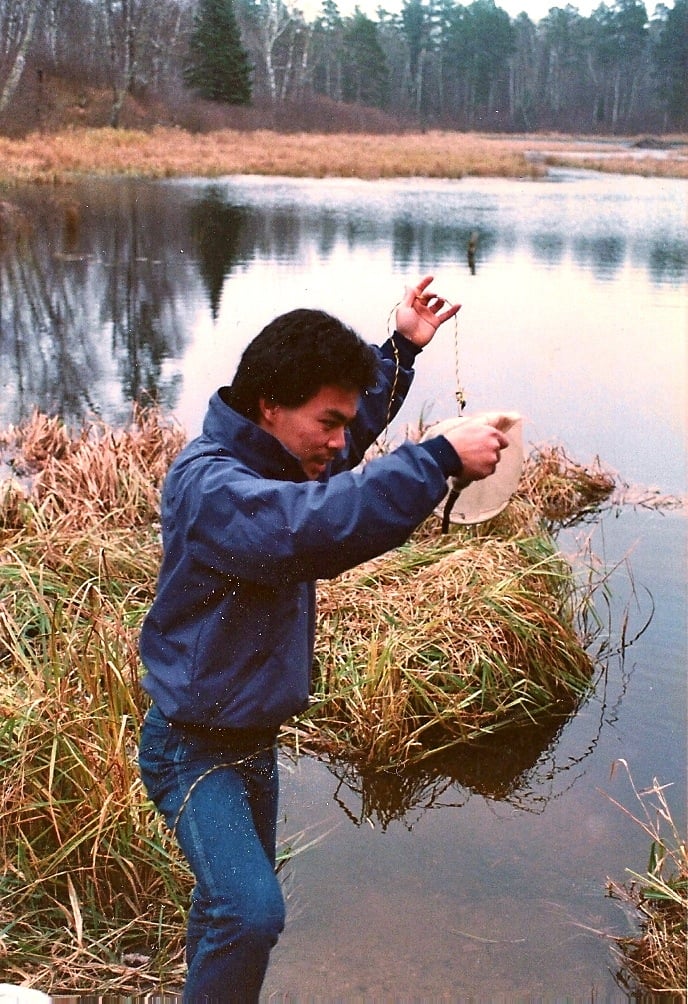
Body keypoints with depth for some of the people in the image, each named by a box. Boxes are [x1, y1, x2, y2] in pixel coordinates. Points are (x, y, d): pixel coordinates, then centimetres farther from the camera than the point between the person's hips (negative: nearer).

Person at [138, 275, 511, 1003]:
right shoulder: (208, 484, -28)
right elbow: (316, 525, -48)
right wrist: (442, 458, -44)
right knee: (250, 913, -23)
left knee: (235, 901, 22)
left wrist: (403, 347, 14)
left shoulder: (275, 459, 1)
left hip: (254, 738, 9)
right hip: (194, 746, -9)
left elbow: (357, 423, 23)